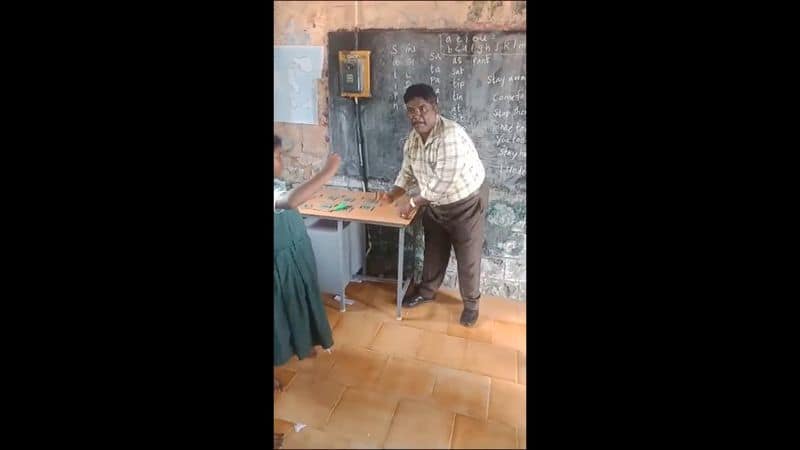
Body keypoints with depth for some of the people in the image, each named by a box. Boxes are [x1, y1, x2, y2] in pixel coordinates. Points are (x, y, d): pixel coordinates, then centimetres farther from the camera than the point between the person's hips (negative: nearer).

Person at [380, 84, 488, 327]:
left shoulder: (451, 136, -32)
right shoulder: (413, 136, -6)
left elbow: (443, 183, -34)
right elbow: (408, 169, 9)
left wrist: (412, 202, -24)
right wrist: (394, 193, -3)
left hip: (466, 203, -7)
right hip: (435, 203, 7)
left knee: (467, 257, 7)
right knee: (434, 251, 20)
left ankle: (471, 303, 29)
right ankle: (427, 291, 41)